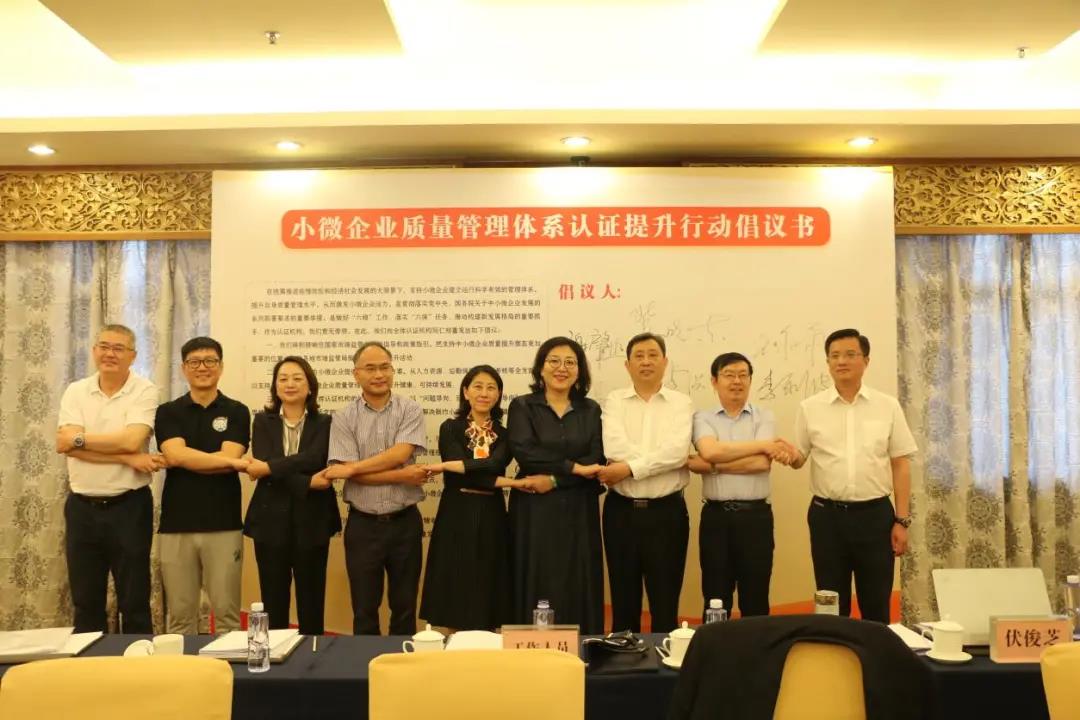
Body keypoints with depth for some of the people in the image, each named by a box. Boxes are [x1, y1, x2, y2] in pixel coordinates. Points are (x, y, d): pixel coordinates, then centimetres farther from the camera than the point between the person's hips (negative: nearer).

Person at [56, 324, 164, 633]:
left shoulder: (145, 391, -6)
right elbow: (65, 444, -12)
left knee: (134, 602, 7)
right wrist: (127, 458, -18)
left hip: (129, 506, -3)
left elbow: (131, 440, -21)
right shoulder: (76, 391, 3)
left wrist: (78, 438, -11)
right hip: (82, 507, 4)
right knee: (85, 602, 15)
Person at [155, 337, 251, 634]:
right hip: (176, 525, 1)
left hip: (224, 526, -1)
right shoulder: (168, 412, 7)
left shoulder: (236, 412, 4)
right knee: (179, 615, 7)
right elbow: (175, 454, -11)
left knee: (226, 612, 2)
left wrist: (186, 460, -8)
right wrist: (234, 462, -14)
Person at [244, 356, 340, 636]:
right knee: (273, 602, 6)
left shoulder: (324, 423, 5)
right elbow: (261, 462, -8)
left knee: (311, 603, 6)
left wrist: (269, 468, -18)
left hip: (312, 521, -1)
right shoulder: (262, 421, 7)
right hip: (271, 520, 1)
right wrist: (307, 483, -17)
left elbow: (314, 459, -14)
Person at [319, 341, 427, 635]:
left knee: (404, 607, 12)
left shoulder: (410, 411, -1)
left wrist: (351, 467, -15)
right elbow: (351, 473, -10)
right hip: (363, 524, 0)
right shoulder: (343, 418, -1)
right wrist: (402, 477, -15)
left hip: (404, 522, 0)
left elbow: (400, 454, -16)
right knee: (364, 609, 12)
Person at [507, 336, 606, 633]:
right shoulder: (522, 406, 3)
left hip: (579, 512, 2)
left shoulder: (591, 410, 9)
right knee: (536, 587, 1)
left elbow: (596, 461, -2)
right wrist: (573, 467, -12)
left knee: (578, 588, 3)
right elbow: (525, 453, -12)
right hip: (534, 512, -1)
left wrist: (553, 479, -13)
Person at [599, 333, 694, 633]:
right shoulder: (615, 400, 4)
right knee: (624, 601, 12)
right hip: (621, 511, 1)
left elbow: (677, 451, -14)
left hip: (666, 512, -1)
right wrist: (661, 459, -13)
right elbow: (614, 448, -13)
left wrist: (629, 467, -17)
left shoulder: (681, 403, 2)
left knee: (665, 604, 7)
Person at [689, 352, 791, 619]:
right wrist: (764, 445, -12)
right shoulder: (703, 418, 4)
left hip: (755, 515, 0)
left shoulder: (764, 416, 4)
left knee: (755, 601, 9)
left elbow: (762, 463, -11)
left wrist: (709, 466, -11)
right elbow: (710, 451, -17)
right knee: (715, 601, 10)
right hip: (716, 516, 0)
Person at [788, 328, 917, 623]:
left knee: (876, 603, 9)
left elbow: (901, 465, 3)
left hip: (875, 514, 0)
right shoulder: (810, 407, 2)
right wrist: (791, 455, -18)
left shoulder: (887, 406, 1)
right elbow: (799, 459, 8)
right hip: (827, 515, 0)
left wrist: (902, 520, -1)